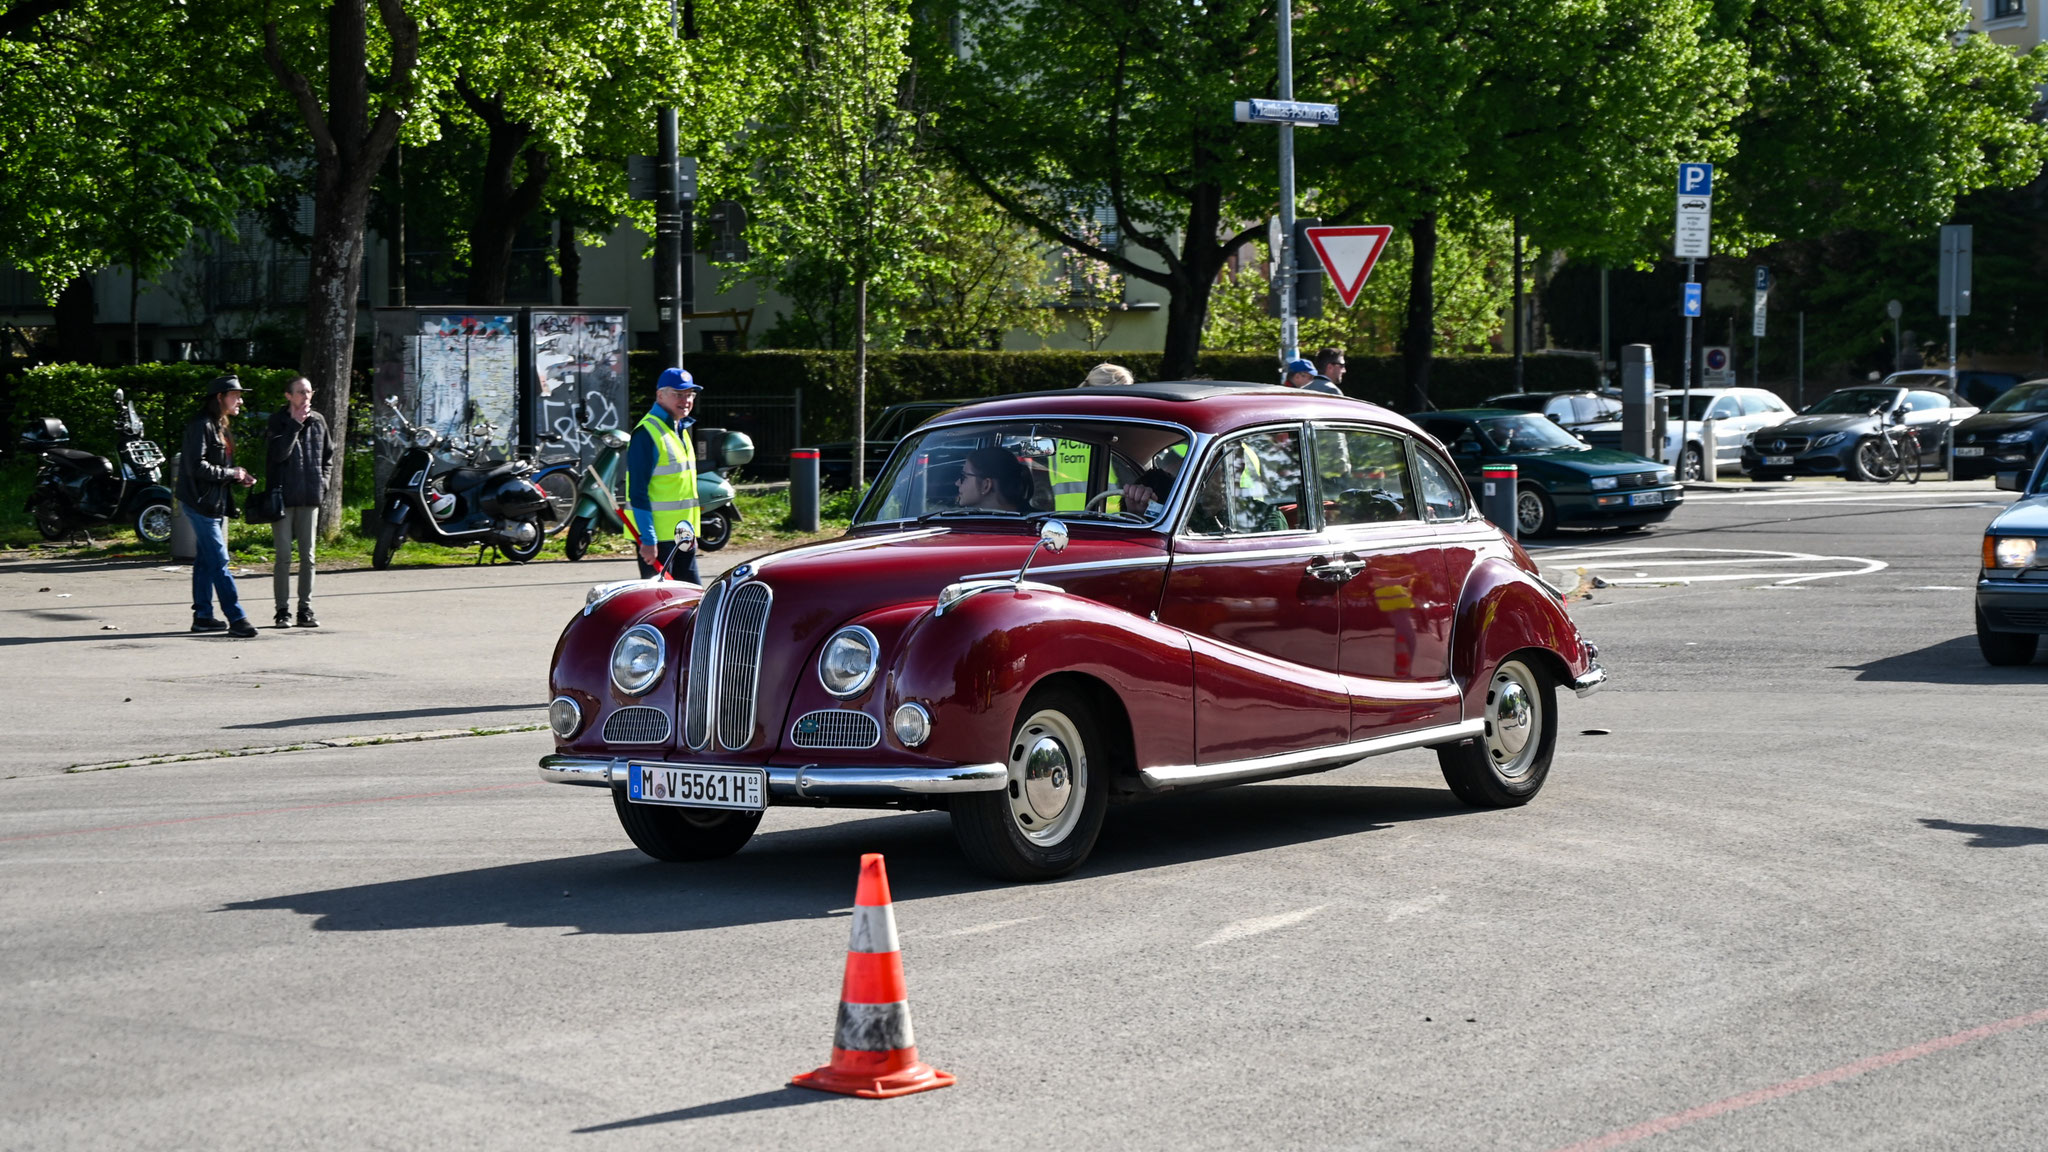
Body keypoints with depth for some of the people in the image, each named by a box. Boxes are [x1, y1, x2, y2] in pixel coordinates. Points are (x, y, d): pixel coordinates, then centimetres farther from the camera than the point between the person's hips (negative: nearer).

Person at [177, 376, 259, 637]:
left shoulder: (221, 427, 17)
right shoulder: (201, 425, -14)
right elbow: (197, 466, -21)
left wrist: (239, 478, 6)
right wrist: (230, 474, -15)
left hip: (217, 503, 10)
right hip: (202, 502, -10)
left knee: (205, 561, 12)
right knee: (219, 562, -11)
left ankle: (202, 616, 16)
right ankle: (236, 618, -14)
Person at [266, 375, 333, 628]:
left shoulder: (318, 421, 8)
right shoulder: (277, 421, -3)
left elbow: (328, 455, 19)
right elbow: (279, 453, -18)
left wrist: (324, 480, 5)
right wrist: (294, 424, -17)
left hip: (310, 498, 4)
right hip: (283, 497, -4)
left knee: (308, 556, 6)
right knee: (284, 557, -2)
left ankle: (305, 609, 12)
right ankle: (283, 610, 3)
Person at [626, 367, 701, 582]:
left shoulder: (681, 430, 16)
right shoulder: (647, 433, -14)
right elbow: (638, 491, -18)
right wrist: (648, 540, -22)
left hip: (682, 536, 9)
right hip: (658, 536, -9)